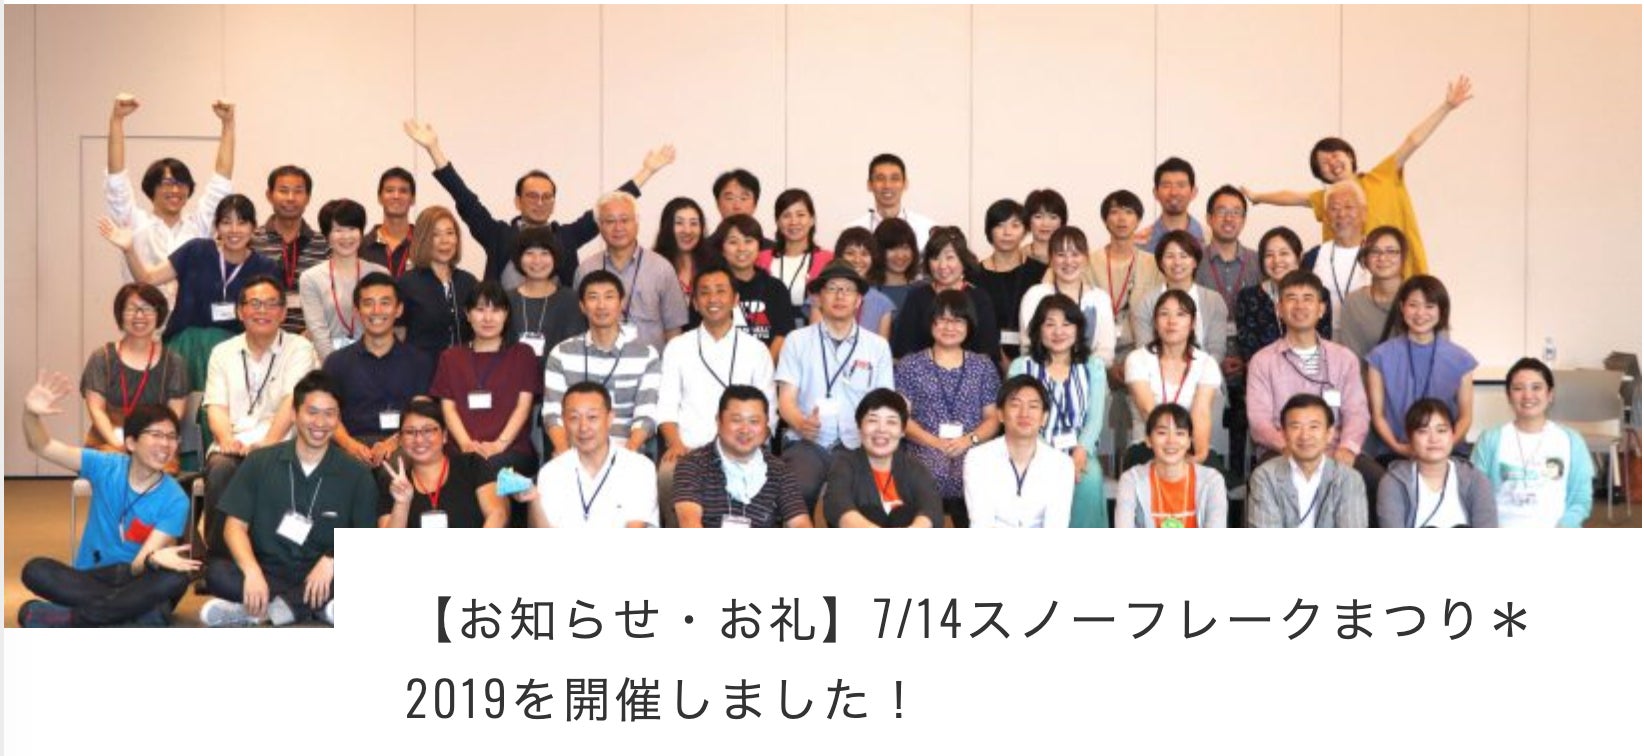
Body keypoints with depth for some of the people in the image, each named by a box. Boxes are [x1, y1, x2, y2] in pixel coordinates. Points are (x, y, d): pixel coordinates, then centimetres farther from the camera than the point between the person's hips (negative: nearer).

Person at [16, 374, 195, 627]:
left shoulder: (175, 500, -10)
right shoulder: (105, 468, -4)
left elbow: (140, 565, -17)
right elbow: (42, 447, -7)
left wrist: (153, 560, -43)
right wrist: (31, 413, -29)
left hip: (136, 581, -2)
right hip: (89, 579, 2)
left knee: (176, 576, -34)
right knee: (35, 570, -27)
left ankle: (69, 619, -29)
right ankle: (139, 610, -29)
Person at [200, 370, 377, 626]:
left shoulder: (356, 475, 2)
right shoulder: (260, 462, 4)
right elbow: (235, 525, -1)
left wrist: (332, 560, -21)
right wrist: (252, 572, -20)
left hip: (321, 577, 0)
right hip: (267, 572, 1)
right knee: (216, 572, -29)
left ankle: (259, 611, -28)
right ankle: (317, 608, -27)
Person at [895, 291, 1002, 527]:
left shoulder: (983, 367, 17)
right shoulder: (910, 366, 12)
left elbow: (992, 417, 12)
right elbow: (902, 417, 4)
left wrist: (970, 439, -11)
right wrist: (937, 443, -12)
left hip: (973, 467, 1)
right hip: (924, 470, -1)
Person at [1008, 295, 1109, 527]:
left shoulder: (1093, 366, 15)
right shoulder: (1021, 367, 10)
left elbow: (1095, 417, 5)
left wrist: (1081, 451, -15)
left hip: (1079, 453, 1)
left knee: (1090, 480, -34)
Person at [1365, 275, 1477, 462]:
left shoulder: (1460, 359, 9)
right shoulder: (1381, 357, 6)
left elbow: (1465, 416, 9)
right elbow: (1377, 414, 6)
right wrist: (1396, 446, -10)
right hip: (1395, 455, -2)